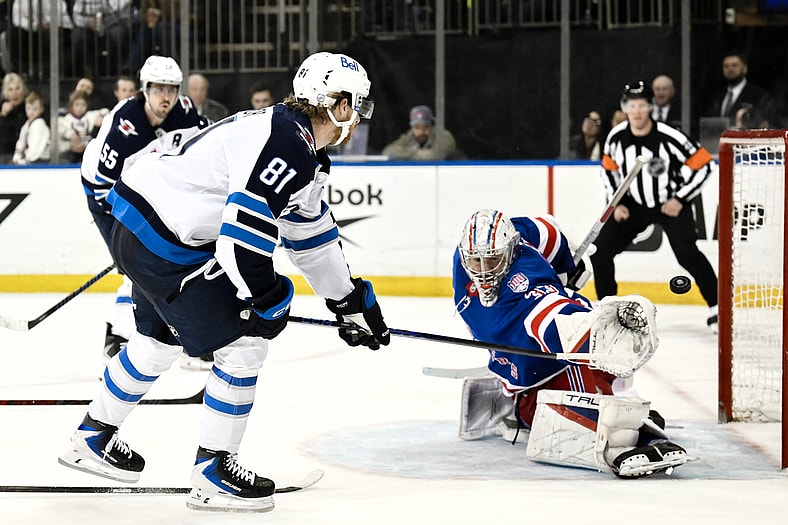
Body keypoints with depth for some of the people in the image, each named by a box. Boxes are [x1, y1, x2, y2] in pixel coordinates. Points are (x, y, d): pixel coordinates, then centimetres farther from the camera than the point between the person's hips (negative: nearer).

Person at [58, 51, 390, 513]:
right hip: (164, 238, -11)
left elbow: (312, 235, 21)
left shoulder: (305, 154, 12)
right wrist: (266, 300, -16)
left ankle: (93, 439, 44)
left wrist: (353, 302, 23)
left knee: (160, 341, 28)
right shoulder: (284, 145, -23)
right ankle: (213, 474, 4)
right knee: (244, 343, -6)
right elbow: (243, 235, -28)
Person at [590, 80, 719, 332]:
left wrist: (680, 199, -17)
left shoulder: (669, 137, -24)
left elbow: (705, 165, -17)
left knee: (687, 254, -23)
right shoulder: (616, 137, -10)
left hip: (671, 204, -5)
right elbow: (609, 170, 8)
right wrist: (617, 204, -3)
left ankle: (716, 308, -11)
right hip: (634, 204, 5)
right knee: (600, 250, -4)